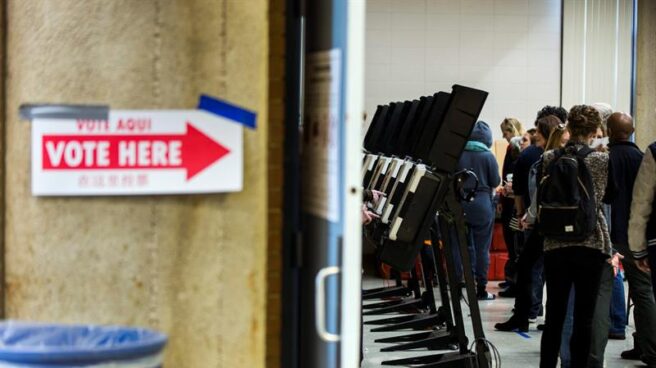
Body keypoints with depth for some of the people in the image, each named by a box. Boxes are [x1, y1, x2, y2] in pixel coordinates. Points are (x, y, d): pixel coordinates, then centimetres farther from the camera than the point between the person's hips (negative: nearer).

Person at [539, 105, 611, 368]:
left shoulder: (549, 159, 1)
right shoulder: (601, 160, -5)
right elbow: (600, 200, -2)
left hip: (555, 245, 3)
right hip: (591, 244, -3)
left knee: (554, 315, 12)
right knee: (584, 317, 2)